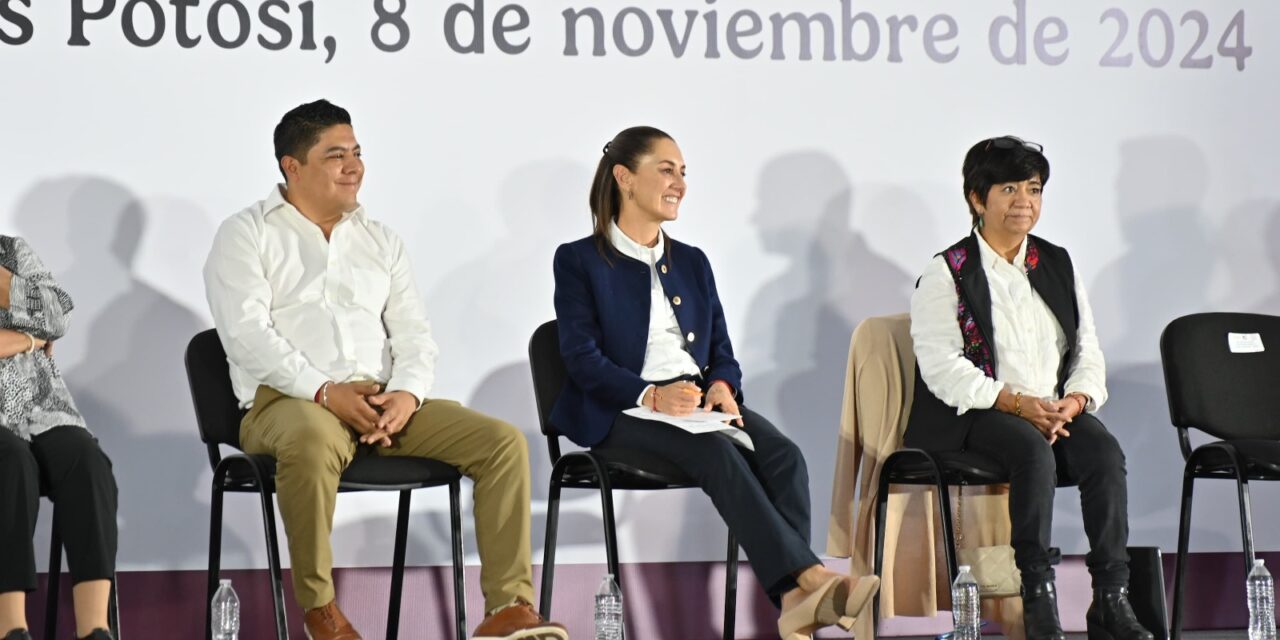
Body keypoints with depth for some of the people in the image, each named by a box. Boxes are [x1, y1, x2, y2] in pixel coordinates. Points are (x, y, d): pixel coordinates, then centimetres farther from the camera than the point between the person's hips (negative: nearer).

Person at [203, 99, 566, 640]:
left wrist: (407, 393, -9)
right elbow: (248, 333, -9)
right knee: (313, 442, -42)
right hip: (289, 404, -5)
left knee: (503, 440, -15)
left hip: (386, 404, 6)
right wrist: (326, 392, -20)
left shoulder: (381, 240, 22)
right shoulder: (245, 236, 5)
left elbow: (413, 333, 14)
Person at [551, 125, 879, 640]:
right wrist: (650, 396, -23)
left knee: (783, 453, -26)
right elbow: (583, 357, -7)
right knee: (717, 452, -35)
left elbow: (722, 350, 17)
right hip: (622, 413, -5)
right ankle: (813, 577, -44)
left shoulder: (692, 262, 22)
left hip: (697, 402, 5)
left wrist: (722, 385, -8)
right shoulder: (579, 261, 5)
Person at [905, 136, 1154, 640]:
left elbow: (1088, 354, 13)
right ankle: (1039, 597, -34)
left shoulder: (1057, 264, 18)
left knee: (1103, 449, -26)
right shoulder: (946, 273, 2)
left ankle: (1111, 600, -29)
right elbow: (942, 366, -10)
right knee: (1033, 450, -35)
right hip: (975, 415, -4)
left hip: (1057, 411, 4)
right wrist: (1019, 404, -20)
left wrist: (1073, 401, -10)